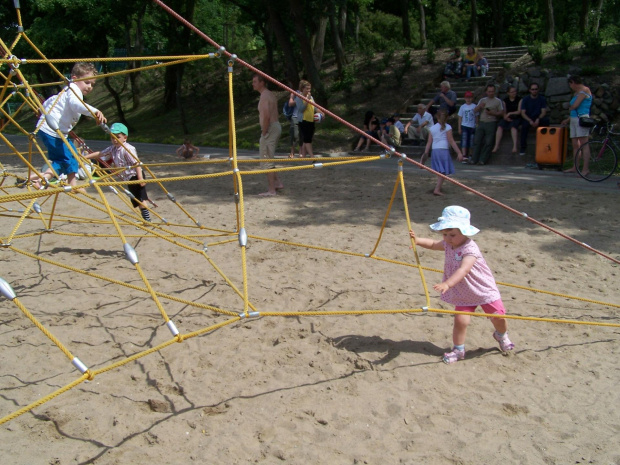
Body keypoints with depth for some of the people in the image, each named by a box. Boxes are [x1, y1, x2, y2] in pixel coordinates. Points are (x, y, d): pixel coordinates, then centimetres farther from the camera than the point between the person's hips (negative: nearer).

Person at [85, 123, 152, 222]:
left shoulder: (128, 149, -17)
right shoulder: (112, 149, 9)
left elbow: (136, 163, -21)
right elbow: (99, 154, 14)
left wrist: (140, 178, -25)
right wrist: (85, 157, 9)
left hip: (135, 176, -9)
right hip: (128, 179, 9)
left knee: (140, 199, -14)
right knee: (136, 201, 10)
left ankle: (147, 218, -14)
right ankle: (144, 218, 14)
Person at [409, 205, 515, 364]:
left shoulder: (470, 249, -30)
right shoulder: (448, 245, -5)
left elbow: (463, 269, -46)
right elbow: (433, 244, 16)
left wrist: (447, 284, -59)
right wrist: (418, 240, -3)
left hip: (484, 290, -5)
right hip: (463, 294, 5)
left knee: (498, 316, 2)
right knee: (460, 320, -11)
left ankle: (501, 335, 36)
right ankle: (458, 350, 7)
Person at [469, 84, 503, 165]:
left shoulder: (498, 101, 7)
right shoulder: (482, 100, 18)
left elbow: (501, 113, 2)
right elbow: (475, 110, 11)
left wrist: (492, 113, -13)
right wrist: (479, 106, -9)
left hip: (491, 123, -3)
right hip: (481, 123, 4)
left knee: (488, 143, -7)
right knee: (477, 141, -4)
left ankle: (483, 160, -5)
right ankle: (474, 159, -2)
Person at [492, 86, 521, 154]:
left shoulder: (519, 99, -1)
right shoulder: (505, 100, 8)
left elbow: (519, 111, -8)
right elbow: (504, 111, 7)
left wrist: (510, 113, -19)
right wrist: (505, 117, -13)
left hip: (516, 118, -3)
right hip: (507, 118, 3)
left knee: (513, 126, -35)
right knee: (500, 126, -25)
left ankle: (515, 146, -40)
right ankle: (496, 145, -28)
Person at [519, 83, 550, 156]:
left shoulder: (542, 99, 3)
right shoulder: (525, 99, 0)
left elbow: (543, 112, -5)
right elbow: (523, 113, -8)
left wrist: (538, 119, -26)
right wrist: (530, 121, -25)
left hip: (538, 119, 1)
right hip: (527, 119, -1)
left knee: (546, 120, -31)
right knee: (524, 125, -35)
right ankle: (523, 148, -25)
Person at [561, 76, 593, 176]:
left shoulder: (584, 90, -7)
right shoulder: (576, 93, 21)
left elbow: (575, 106, -15)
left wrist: (570, 107, 6)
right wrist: (567, 120, 27)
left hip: (581, 118, -9)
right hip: (574, 119, 9)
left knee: (583, 143, -11)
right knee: (575, 144, 8)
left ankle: (586, 168, -14)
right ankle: (575, 167, 11)